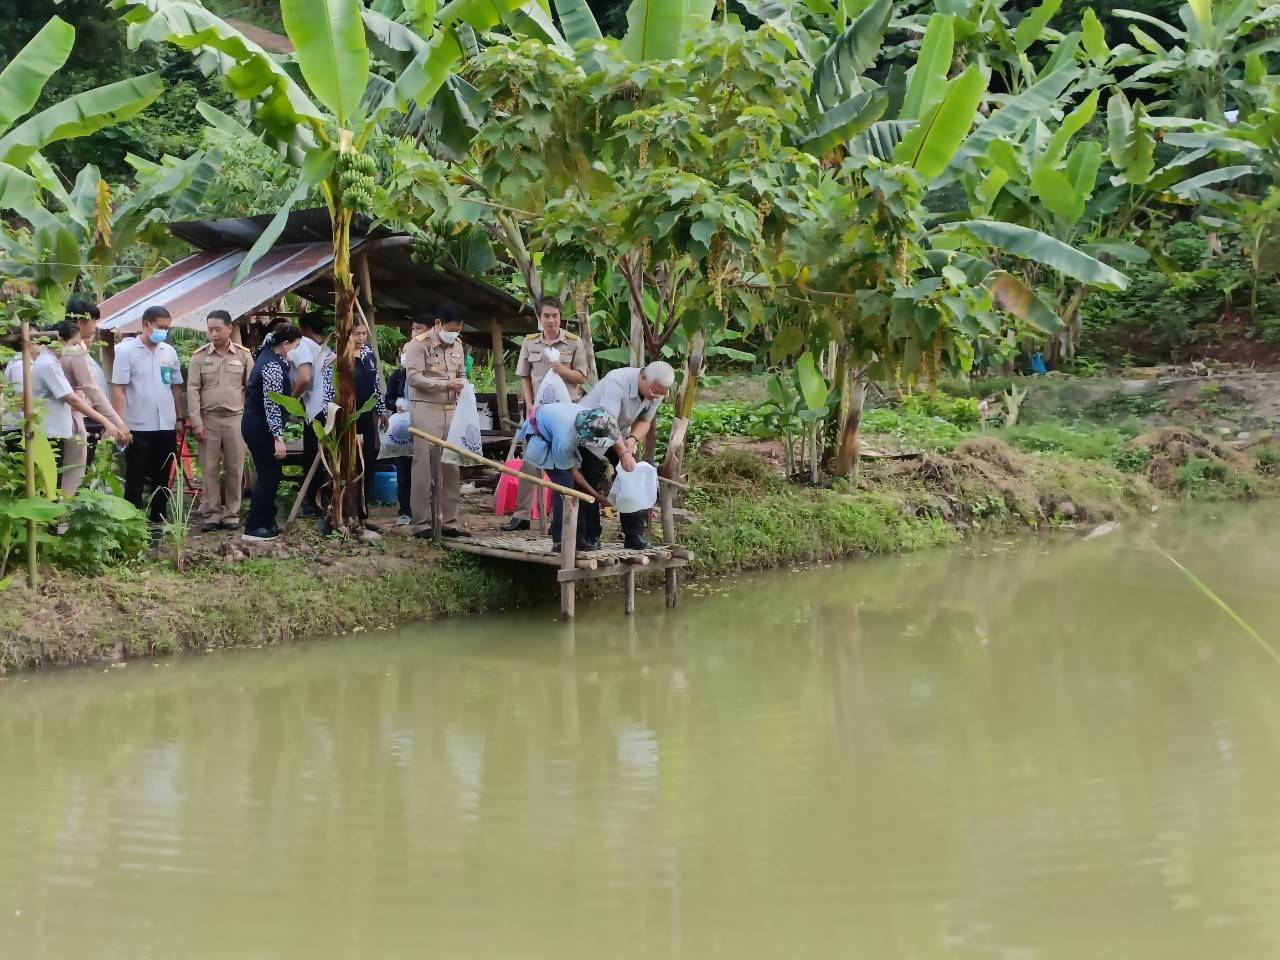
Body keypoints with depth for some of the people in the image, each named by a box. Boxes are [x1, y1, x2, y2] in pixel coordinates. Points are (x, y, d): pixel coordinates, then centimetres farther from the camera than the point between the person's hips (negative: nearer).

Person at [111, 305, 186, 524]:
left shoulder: (169, 352, 9)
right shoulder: (127, 350, -6)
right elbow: (118, 388, -9)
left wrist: (180, 418, 12)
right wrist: (120, 423, -15)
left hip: (166, 426, 5)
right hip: (138, 426, -5)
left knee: (162, 479, 11)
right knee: (135, 480, 3)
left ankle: (158, 519, 20)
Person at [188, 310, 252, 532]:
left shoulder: (243, 355, 3)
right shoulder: (200, 356, 2)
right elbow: (192, 389, 0)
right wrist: (196, 422, -7)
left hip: (236, 418, 0)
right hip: (208, 418, 0)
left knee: (235, 469, 3)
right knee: (209, 469, 2)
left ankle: (232, 514, 12)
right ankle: (211, 515, 9)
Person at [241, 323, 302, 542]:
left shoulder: (268, 356, 10)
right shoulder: (273, 367, -21)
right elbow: (272, 405, -25)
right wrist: (279, 438, -26)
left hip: (255, 424, 10)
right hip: (261, 428, -10)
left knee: (270, 473, 16)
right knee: (269, 475, -4)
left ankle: (267, 520, 24)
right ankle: (253, 528, -2)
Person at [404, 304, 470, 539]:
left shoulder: (457, 344, 14)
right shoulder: (418, 344, -6)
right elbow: (414, 377, -15)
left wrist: (463, 386, 0)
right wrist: (446, 384, -20)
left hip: (451, 411, 6)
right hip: (426, 410, -6)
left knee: (451, 468, 5)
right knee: (424, 467, -4)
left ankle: (449, 522, 12)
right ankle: (421, 523, 0)